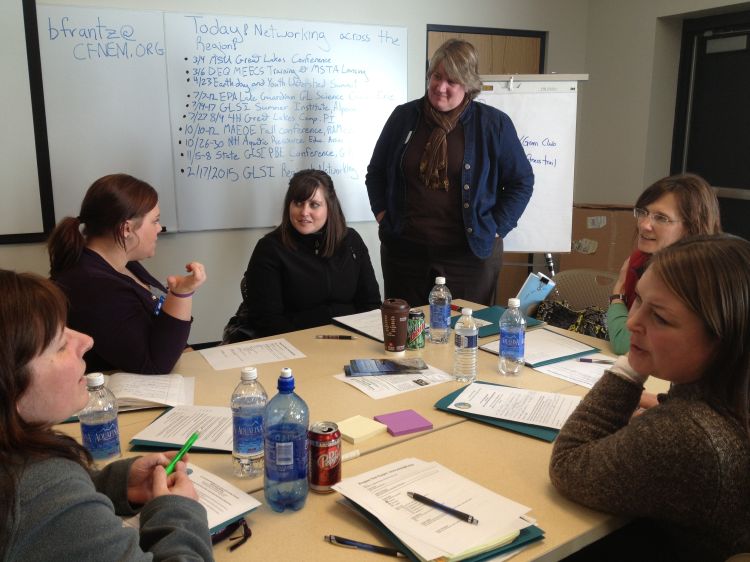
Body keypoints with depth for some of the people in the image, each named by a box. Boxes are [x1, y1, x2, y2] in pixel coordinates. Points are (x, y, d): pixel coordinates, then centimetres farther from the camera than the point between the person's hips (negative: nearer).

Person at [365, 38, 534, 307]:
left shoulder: (494, 124, -1)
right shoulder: (404, 116, 5)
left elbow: (521, 181, 5)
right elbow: (376, 172, 16)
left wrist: (495, 229, -3)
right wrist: (383, 215, 5)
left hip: (470, 254, -2)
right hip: (405, 250, 2)